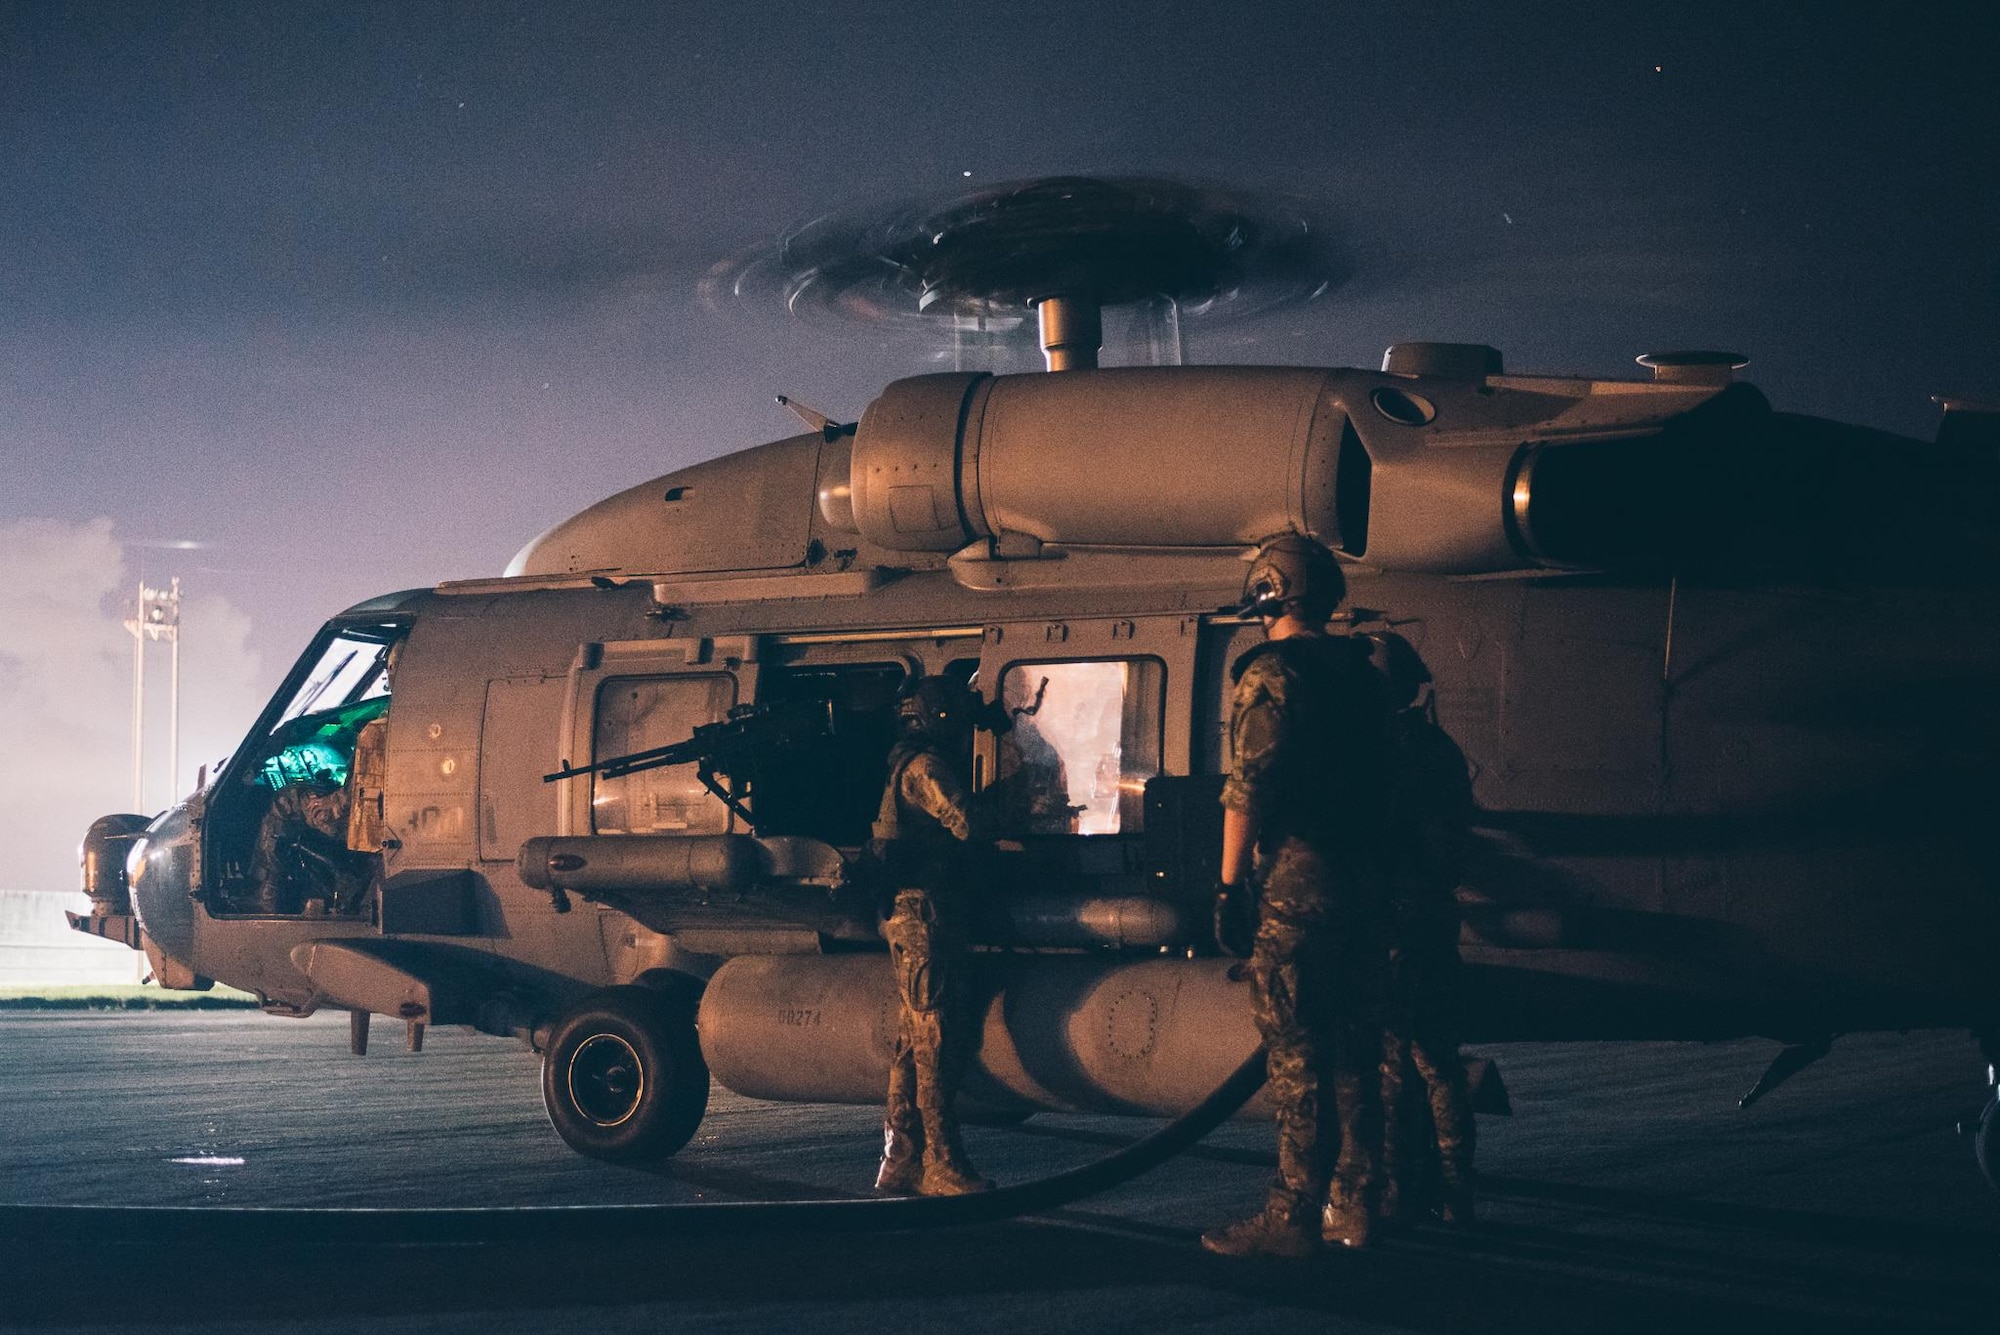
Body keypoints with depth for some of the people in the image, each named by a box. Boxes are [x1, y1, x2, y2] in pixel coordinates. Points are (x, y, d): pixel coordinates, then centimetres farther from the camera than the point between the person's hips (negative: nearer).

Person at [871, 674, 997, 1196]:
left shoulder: (910, 768, 21)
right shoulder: (925, 767, -12)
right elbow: (967, 825, -23)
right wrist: (987, 820, -3)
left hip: (910, 916, 11)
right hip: (926, 913, -11)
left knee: (914, 1042, 12)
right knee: (935, 1040, -9)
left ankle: (901, 1163, 15)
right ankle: (942, 1166, -7)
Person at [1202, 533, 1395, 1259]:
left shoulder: (1271, 672, -9)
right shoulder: (1361, 673, 14)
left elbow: (1249, 785, -15)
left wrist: (1229, 884, -11)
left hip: (1297, 881, -8)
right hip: (1366, 884, 8)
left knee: (1296, 1057, -6)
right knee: (1355, 1051, 11)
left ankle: (1292, 1217, -6)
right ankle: (1351, 1206, 15)